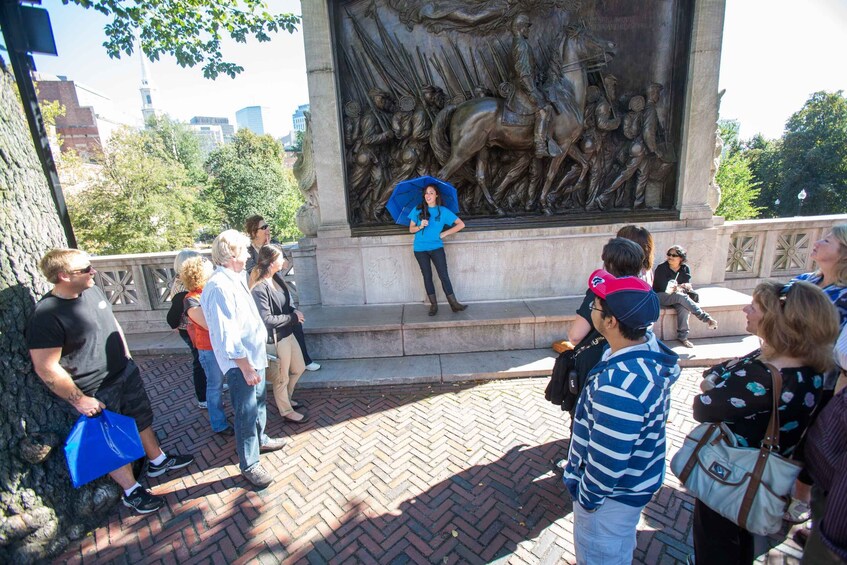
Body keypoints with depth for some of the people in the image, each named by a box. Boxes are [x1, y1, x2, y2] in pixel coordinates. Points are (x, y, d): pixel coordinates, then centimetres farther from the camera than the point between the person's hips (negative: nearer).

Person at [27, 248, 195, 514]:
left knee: (142, 419, 22)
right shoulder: (46, 316, -25)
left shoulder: (92, 291, -3)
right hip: (97, 393, -7)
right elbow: (46, 368, -22)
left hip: (126, 373, 7)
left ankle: (158, 460, 44)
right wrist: (78, 399, -17)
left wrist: (128, 358, 15)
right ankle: (131, 492, 31)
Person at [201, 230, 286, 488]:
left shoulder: (235, 279, 6)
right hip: (240, 363, -10)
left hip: (253, 355, 10)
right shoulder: (219, 287, -25)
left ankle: (260, 439, 46)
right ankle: (249, 465, 20)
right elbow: (227, 335, -26)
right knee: (247, 413, 4)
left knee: (258, 403, 25)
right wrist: (246, 368, -22)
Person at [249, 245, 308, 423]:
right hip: (275, 339, -9)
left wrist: (294, 312, -5)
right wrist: (293, 317, -17)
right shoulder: (259, 289, -24)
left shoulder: (275, 280, 3)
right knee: (281, 378, 11)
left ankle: (284, 399, 45)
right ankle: (286, 411, 32)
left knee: (299, 368, 23)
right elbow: (266, 319, -26)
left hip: (287, 334, 9)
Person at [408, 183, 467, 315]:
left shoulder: (443, 211, 0)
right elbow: (411, 229, 5)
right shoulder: (418, 209, 3)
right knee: (427, 276, 6)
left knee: (444, 276, -6)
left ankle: (454, 303, 0)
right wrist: (420, 226, -15)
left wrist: (445, 233, -5)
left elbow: (461, 224, 1)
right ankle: (433, 304, 15)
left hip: (436, 247, -1)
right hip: (420, 249, 1)